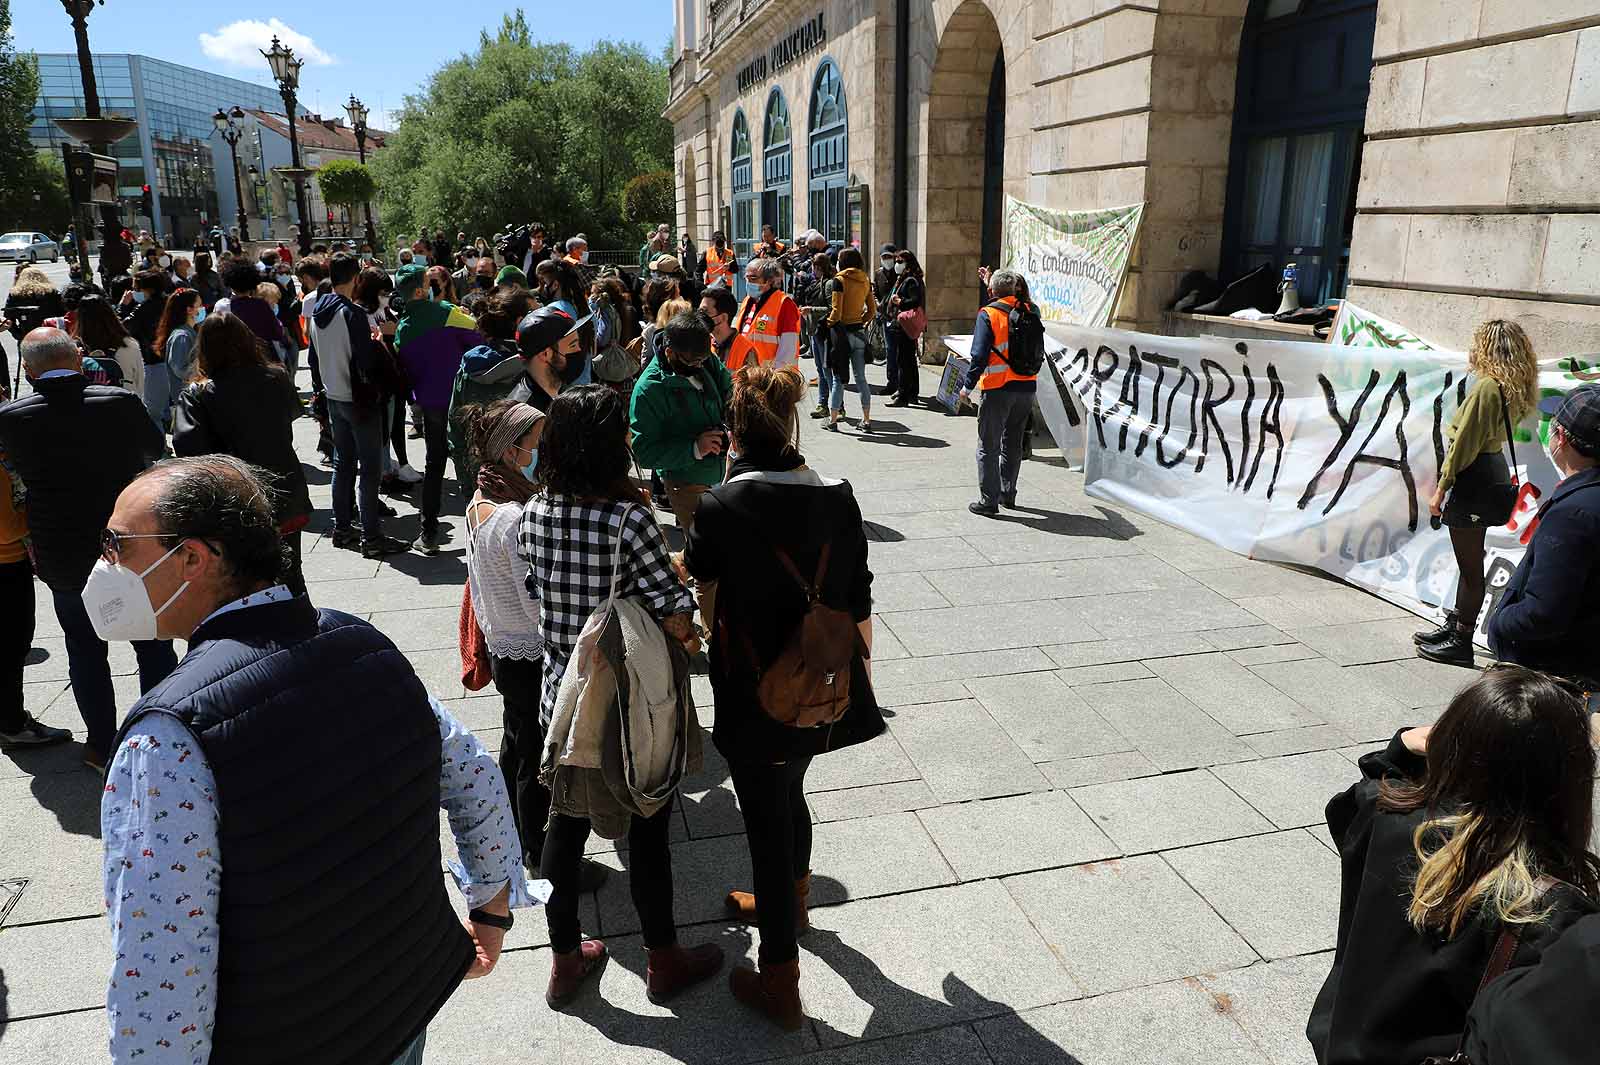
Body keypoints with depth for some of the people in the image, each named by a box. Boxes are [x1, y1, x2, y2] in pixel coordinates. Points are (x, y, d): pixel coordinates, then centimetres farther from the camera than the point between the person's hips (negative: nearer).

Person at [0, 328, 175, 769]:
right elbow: (156, 451, 5)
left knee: (85, 650, 17)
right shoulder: (121, 401, -14)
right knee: (154, 646, 14)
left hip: (63, 562, 0)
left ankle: (103, 746, 24)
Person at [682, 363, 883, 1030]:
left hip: (755, 700, -5)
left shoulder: (722, 506, -18)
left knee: (767, 823, 8)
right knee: (789, 795, 28)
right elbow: (859, 602, 1)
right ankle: (791, 901, 54)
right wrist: (861, 668, 16)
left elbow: (694, 574, 3)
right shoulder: (837, 498, -6)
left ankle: (780, 985, 23)